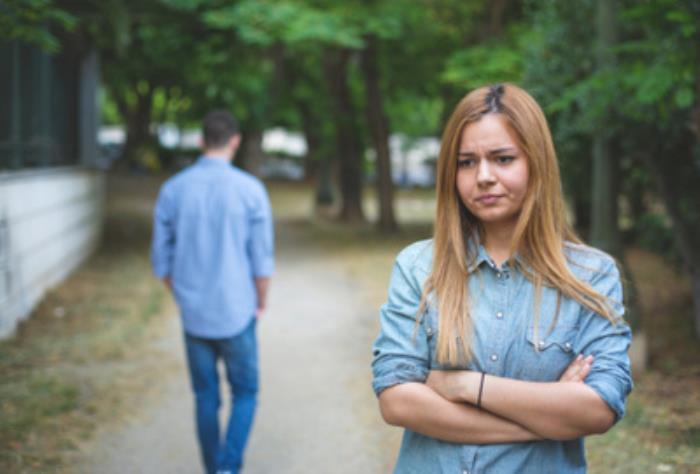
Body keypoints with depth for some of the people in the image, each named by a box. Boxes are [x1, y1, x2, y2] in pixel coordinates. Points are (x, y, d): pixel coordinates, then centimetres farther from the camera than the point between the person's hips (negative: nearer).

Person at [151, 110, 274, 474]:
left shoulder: (172, 190, -2)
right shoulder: (250, 190, -10)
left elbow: (161, 260, 3)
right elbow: (262, 260, -7)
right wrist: (260, 304, 9)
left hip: (193, 316, 3)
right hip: (237, 313, -2)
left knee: (206, 399, 15)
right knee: (244, 394, 11)